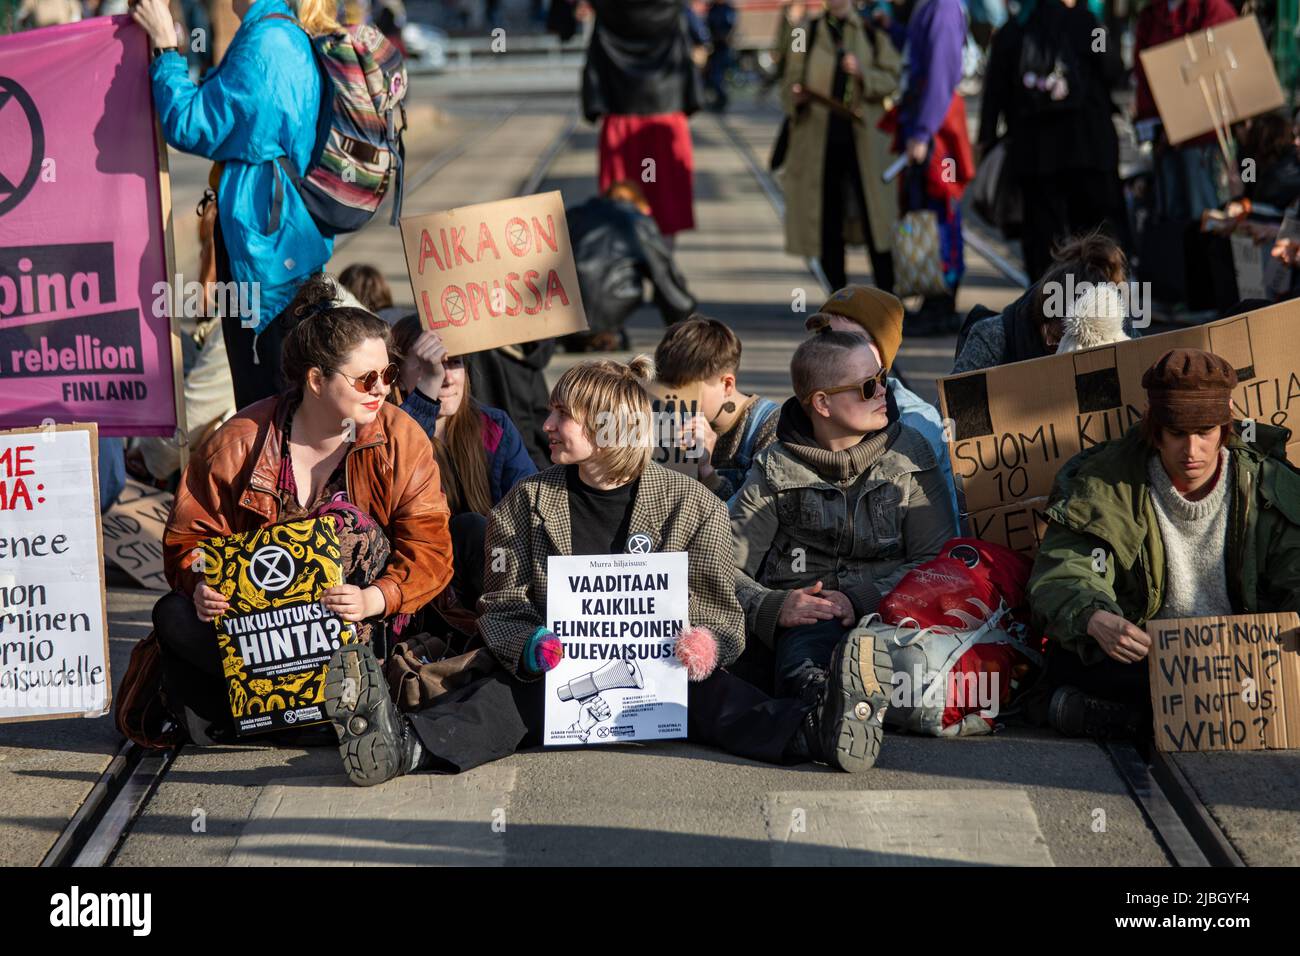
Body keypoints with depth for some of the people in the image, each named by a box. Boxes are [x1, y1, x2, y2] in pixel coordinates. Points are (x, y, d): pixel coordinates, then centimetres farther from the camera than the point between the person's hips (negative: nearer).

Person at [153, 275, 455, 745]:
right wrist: (201, 586, -23)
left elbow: (429, 552, -9)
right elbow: (189, 534, 1)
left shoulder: (401, 440, -5)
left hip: (364, 628, 1)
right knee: (175, 615, -27)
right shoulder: (240, 442, -6)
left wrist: (373, 600, -29)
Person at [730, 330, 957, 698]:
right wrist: (774, 607, -14)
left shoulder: (910, 454, 15)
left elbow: (936, 558, 7)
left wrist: (862, 599, -9)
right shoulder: (776, 471, 12)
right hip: (806, 620, 0)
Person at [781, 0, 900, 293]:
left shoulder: (871, 33, 8)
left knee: (874, 214, -4)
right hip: (820, 138, 1)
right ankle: (837, 292, 8)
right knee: (827, 216, 1)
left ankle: (886, 291, 2)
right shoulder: (808, 33, 9)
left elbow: (891, 79, 2)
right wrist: (796, 95, -16)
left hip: (863, 135, -1)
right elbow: (790, 81, 6)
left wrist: (862, 73, -15)